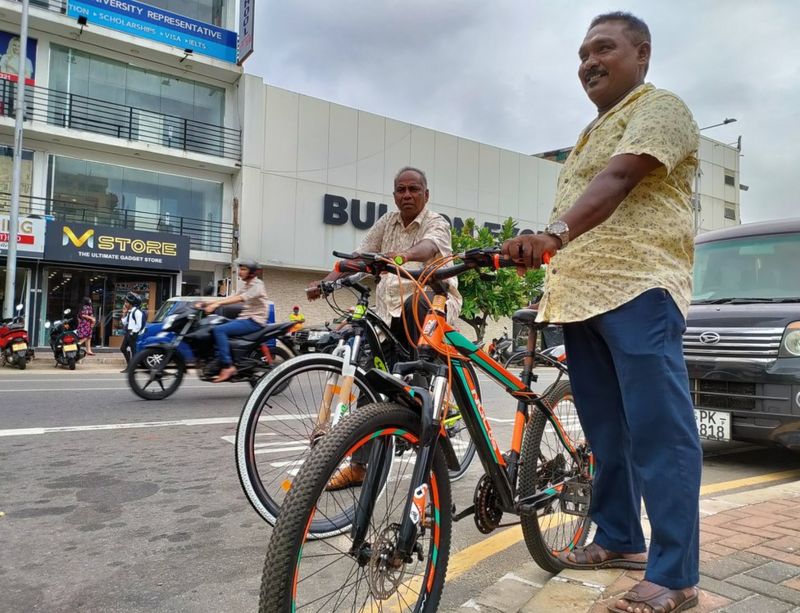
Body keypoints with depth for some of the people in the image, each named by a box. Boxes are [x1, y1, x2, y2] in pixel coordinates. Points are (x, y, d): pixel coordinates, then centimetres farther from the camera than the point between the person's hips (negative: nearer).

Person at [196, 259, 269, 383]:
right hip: (244, 318, 10)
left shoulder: (257, 285, -10)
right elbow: (231, 297, 10)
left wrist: (217, 303, -38)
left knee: (219, 330, -24)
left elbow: (240, 298, -27)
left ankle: (227, 366, -27)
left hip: (254, 321, -10)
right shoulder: (245, 285, 19)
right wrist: (207, 302, -1)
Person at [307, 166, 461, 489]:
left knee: (414, 306, -39)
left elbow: (429, 247, -27)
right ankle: (358, 465, 6)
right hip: (391, 311, 5)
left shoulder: (436, 223, -3)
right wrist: (324, 281, -10)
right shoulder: (387, 222, 13)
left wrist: (404, 255, -50)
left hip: (433, 304, -4)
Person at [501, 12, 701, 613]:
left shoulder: (660, 108, -1)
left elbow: (618, 180, -20)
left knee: (658, 431, -8)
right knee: (606, 430, 13)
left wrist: (552, 234, -35)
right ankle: (618, 539, 26)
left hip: (638, 289, -9)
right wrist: (545, 257, 19)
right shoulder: (594, 131, 28)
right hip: (582, 294, 9)